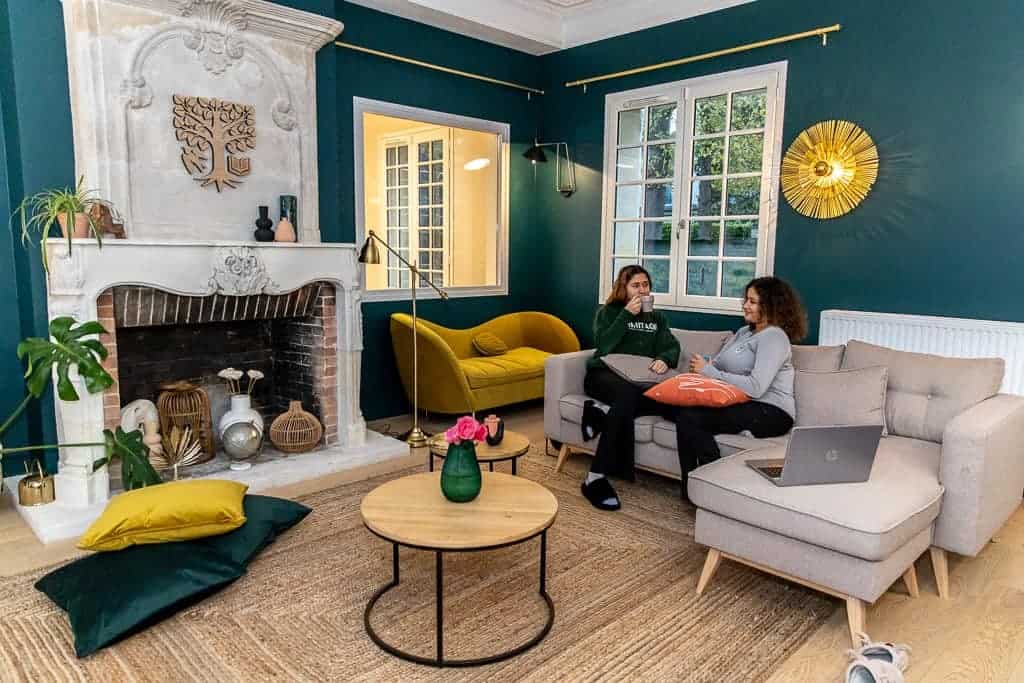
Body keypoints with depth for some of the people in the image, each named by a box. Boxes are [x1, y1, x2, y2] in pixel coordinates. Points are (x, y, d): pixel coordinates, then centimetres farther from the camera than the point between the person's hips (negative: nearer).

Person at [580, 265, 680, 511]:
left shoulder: (657, 317, 22)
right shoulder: (608, 312, 10)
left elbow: (672, 347, 8)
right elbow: (603, 347, -7)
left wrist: (664, 359, -16)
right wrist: (627, 314, -10)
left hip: (638, 379, 3)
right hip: (604, 374, -3)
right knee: (627, 393, -41)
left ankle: (601, 418, -26)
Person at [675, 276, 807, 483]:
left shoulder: (774, 337, -8)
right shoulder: (744, 332, 19)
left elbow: (756, 387, -21)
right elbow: (718, 364, 16)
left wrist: (709, 371, -15)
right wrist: (701, 367, -8)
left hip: (771, 413, -8)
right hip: (741, 405, 8)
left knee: (691, 417, -26)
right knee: (683, 411, -18)